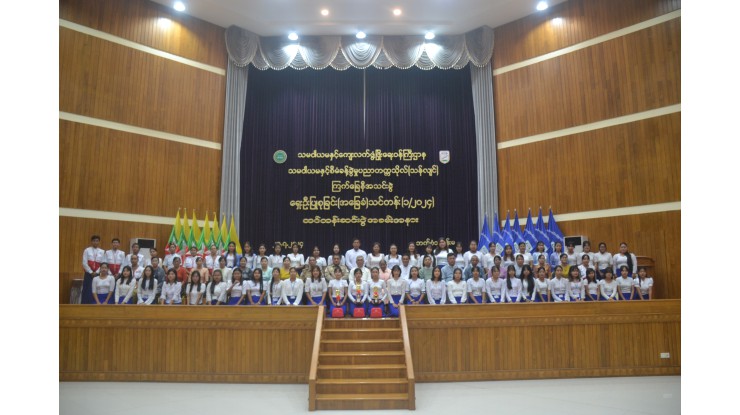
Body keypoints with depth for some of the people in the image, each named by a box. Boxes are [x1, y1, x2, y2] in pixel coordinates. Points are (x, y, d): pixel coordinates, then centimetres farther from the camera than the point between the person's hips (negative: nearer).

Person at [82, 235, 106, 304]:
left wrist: (96, 272, -7)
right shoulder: (87, 250, 2)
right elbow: (84, 263, -2)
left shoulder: (102, 252, 5)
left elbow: (103, 264, 3)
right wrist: (91, 272, -7)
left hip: (98, 274, 1)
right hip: (89, 274, -1)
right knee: (87, 290, -2)